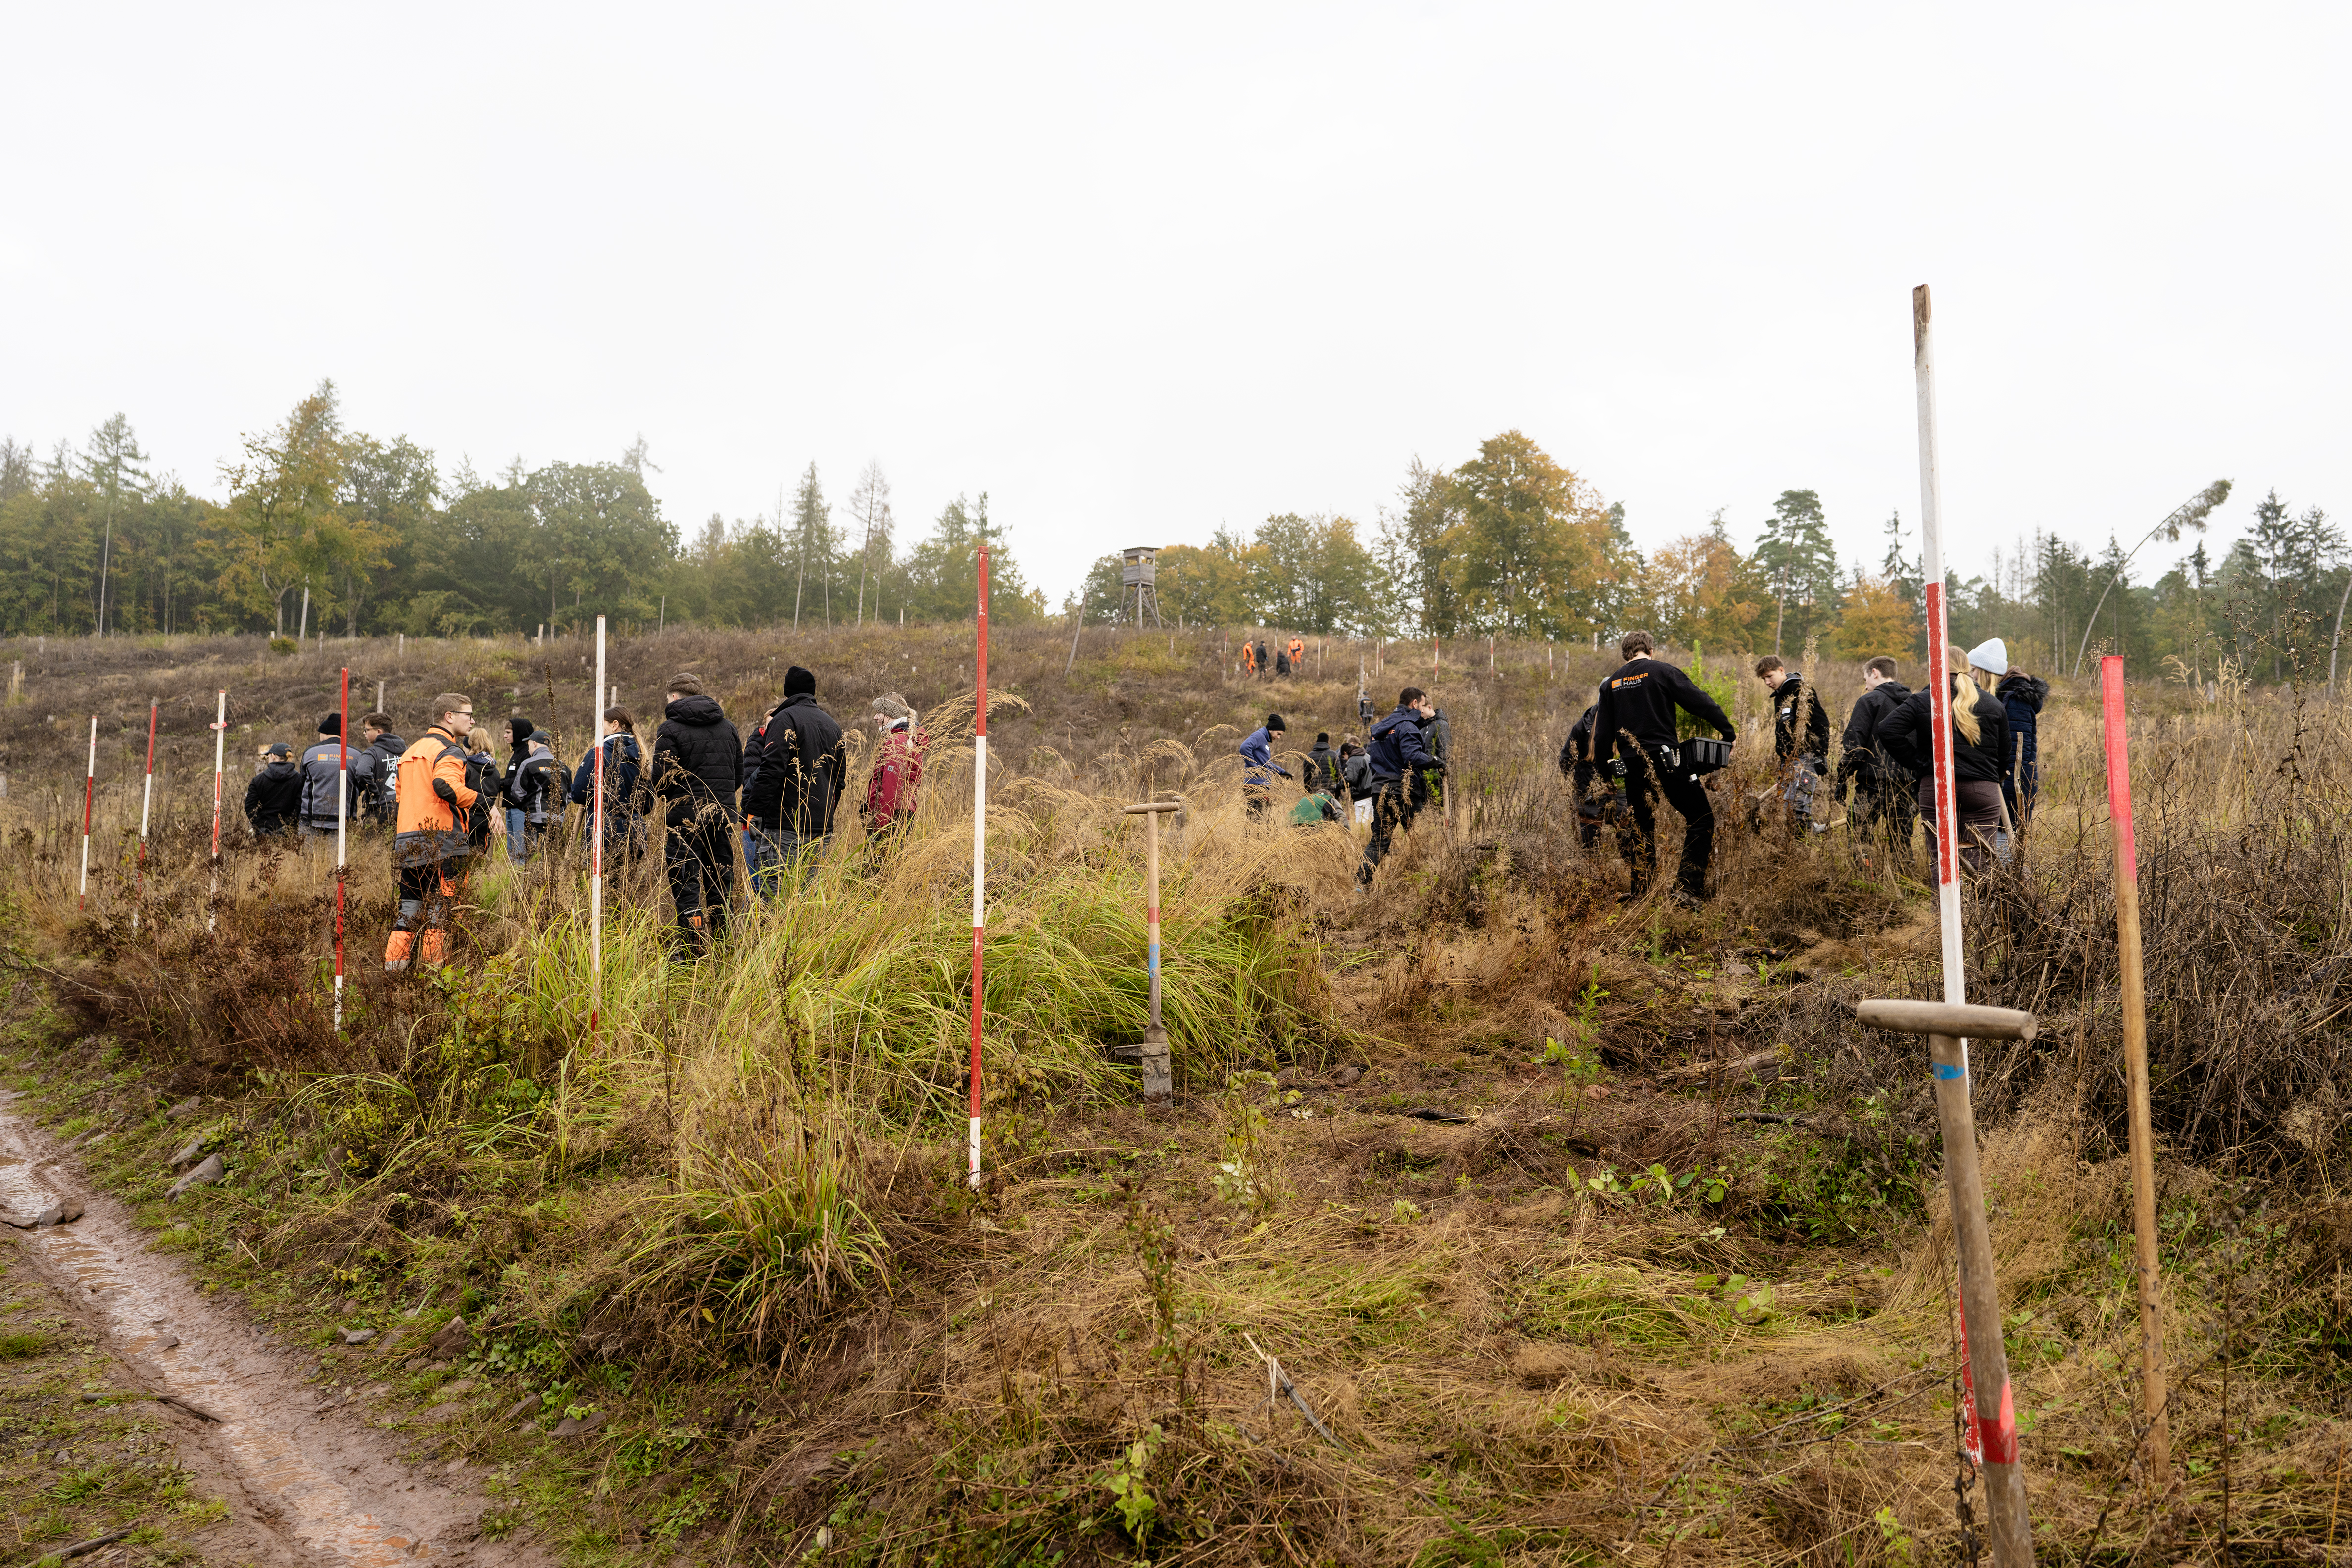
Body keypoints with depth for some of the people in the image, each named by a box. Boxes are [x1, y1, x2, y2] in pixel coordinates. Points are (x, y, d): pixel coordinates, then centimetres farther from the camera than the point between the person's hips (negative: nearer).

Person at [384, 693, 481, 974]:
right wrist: (484, 803, -16)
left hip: (407, 842, 8)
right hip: (442, 839, -8)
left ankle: (393, 965, 7)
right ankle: (432, 970, -3)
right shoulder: (449, 750, -6)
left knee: (409, 908, 12)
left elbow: (401, 796, 26)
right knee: (441, 908, -2)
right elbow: (445, 785, -25)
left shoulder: (412, 750, 23)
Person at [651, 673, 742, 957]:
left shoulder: (670, 729, -6)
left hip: (685, 817, -5)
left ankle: (694, 948, -6)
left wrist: (664, 796, 12)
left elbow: (661, 779, -9)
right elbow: (739, 776, 14)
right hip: (723, 815, 5)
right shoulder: (727, 727, 11)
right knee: (720, 883, 12)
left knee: (685, 884, 0)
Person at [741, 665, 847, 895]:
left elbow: (771, 770, -16)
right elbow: (841, 775, 20)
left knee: (773, 890, -8)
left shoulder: (785, 719, -5)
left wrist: (754, 811, -15)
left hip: (785, 826, -7)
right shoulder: (833, 725, 18)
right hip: (822, 827, 7)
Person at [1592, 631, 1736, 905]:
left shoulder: (1611, 683, 12)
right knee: (1701, 820, 4)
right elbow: (1701, 703, -6)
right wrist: (1729, 733, 3)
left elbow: (1602, 734, 14)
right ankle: (1688, 888, -6)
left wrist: (1604, 772, 24)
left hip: (1632, 766, 5)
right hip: (1665, 759, -5)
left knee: (1641, 826, 20)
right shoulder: (1662, 671, -2)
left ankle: (1640, 892, 21)